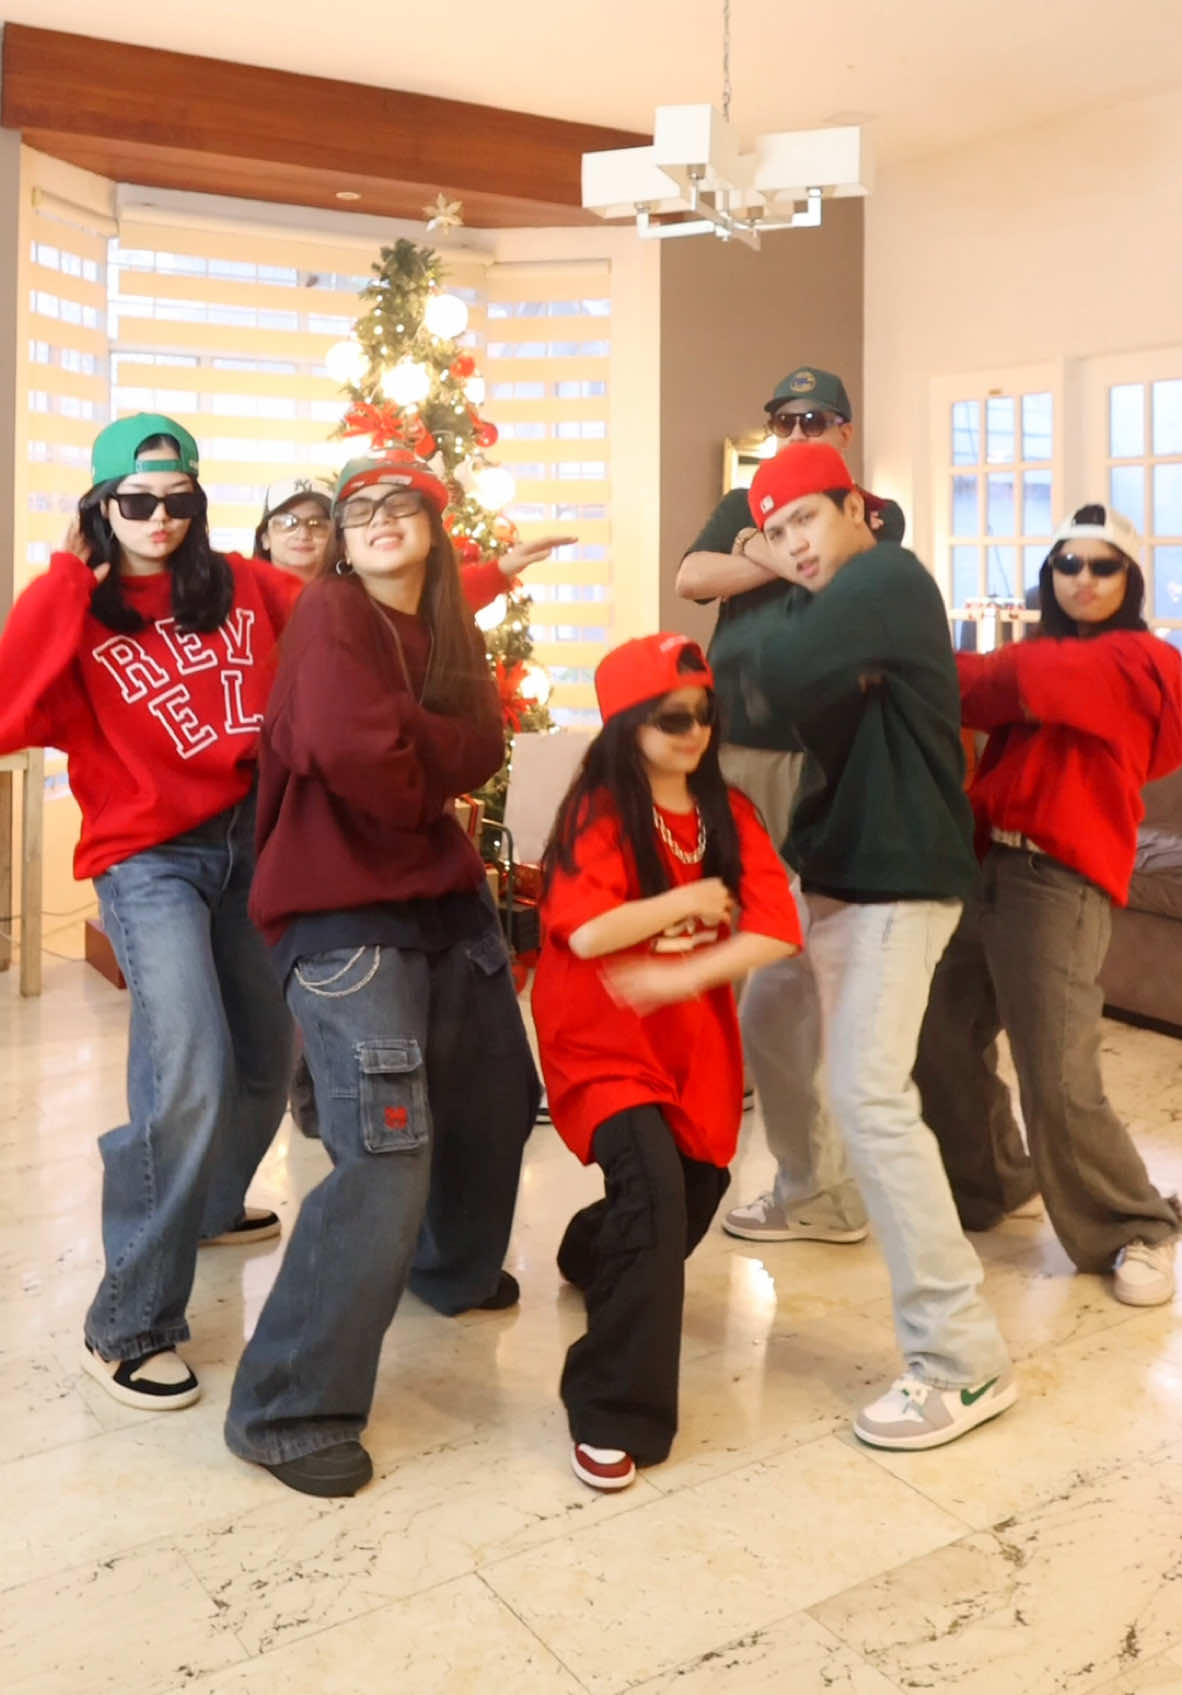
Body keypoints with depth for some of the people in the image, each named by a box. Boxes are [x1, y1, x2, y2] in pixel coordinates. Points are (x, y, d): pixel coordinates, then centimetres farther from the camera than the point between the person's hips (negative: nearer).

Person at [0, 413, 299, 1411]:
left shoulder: (241, 586, 4)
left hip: (251, 841, 5)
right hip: (150, 860, -5)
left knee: (268, 1057, 17)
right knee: (192, 1081, -19)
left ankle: (209, 1207, 48)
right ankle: (128, 1329, -2)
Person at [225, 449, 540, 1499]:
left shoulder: (452, 634, 14)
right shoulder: (331, 612, -10)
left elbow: (483, 748, 0)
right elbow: (350, 747, -25)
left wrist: (406, 748, -14)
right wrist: (420, 799, -8)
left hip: (444, 895, 9)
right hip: (341, 910, -9)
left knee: (496, 1099, 21)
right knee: (386, 1156, -16)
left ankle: (456, 1270, 48)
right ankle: (287, 1412, -1)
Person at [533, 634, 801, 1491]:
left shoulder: (730, 814, 2)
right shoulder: (596, 813, -12)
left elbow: (777, 930, -8)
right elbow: (585, 933, -26)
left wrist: (678, 977, -21)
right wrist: (692, 899, -16)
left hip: (697, 1043, 6)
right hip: (605, 1043, -6)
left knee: (696, 1197, 13)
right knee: (655, 1191, -23)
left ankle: (600, 1256, 50)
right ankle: (614, 1414, -10)